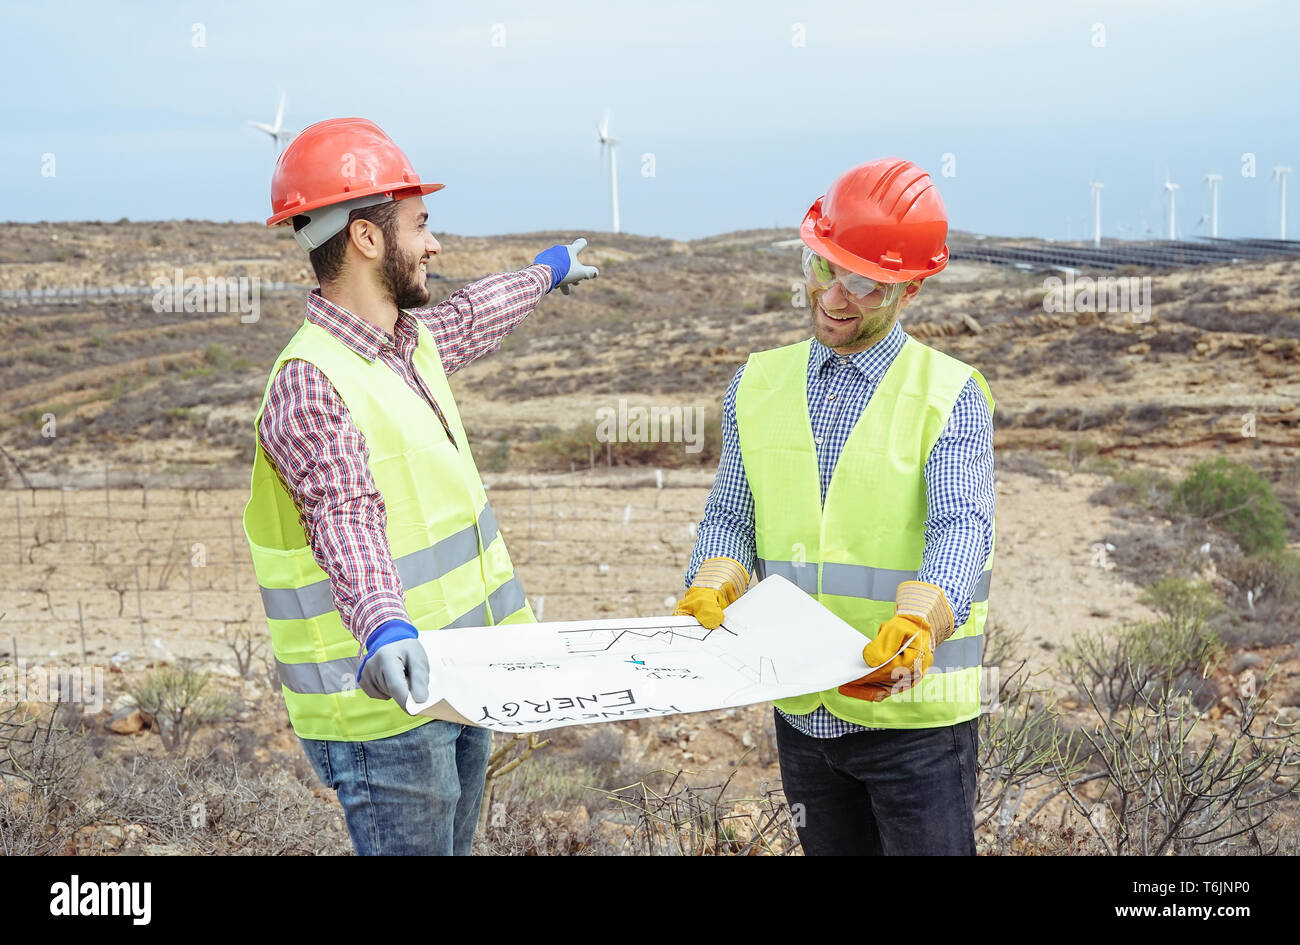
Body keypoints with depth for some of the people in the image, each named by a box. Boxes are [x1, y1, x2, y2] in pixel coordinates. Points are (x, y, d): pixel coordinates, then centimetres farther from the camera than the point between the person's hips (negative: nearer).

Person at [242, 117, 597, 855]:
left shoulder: (414, 339, 10)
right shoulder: (309, 384, -19)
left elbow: (474, 318, 33)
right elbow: (346, 517, -34)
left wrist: (548, 272, 51)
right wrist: (384, 627, -50)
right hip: (386, 691, -9)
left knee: (454, 845, 14)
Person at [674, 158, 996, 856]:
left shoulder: (949, 395, -5)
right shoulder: (757, 385, 9)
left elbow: (961, 528, -16)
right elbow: (731, 514, 8)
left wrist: (916, 623, -36)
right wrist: (713, 587, -14)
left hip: (913, 709, -4)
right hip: (799, 708, 4)